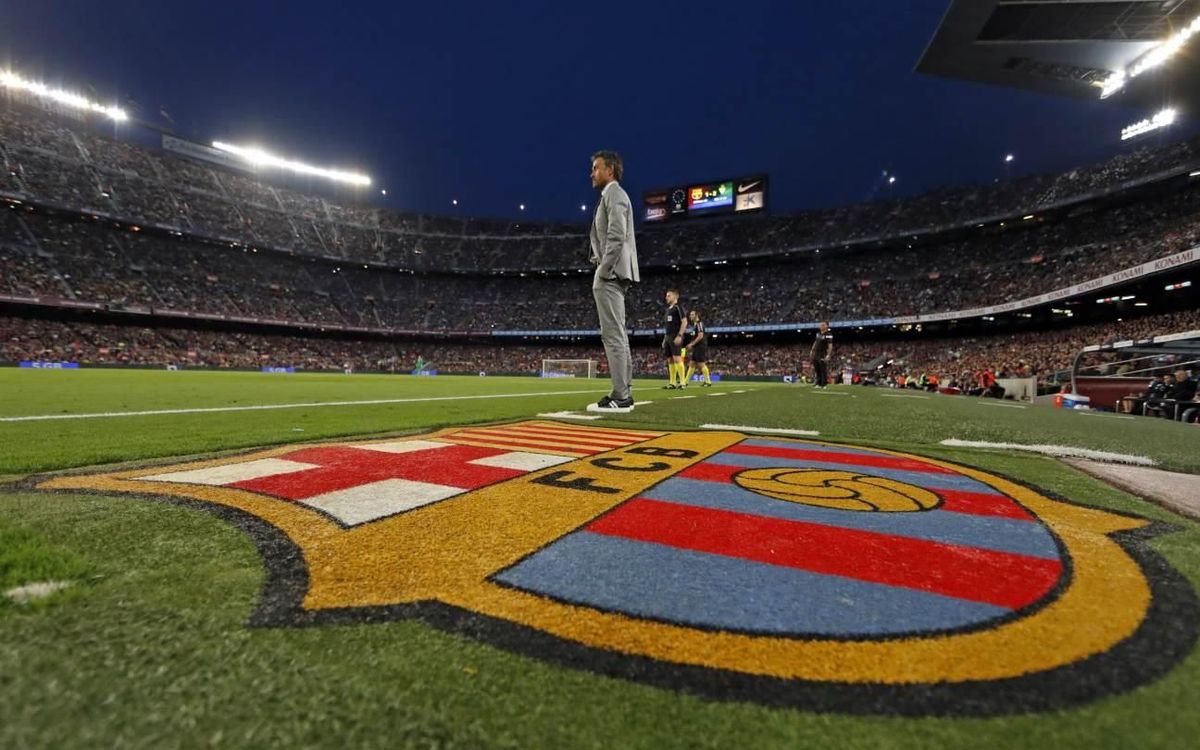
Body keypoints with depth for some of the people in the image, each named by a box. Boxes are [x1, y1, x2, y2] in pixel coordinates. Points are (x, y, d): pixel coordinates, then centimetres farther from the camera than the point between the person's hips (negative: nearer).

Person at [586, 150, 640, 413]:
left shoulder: (614, 192, -4)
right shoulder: (610, 195, 26)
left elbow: (617, 237, -17)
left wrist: (604, 271, -17)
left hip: (610, 274, -10)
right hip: (611, 274, 10)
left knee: (613, 334, -13)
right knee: (617, 334, 7)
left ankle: (620, 397, -13)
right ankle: (624, 394, 10)